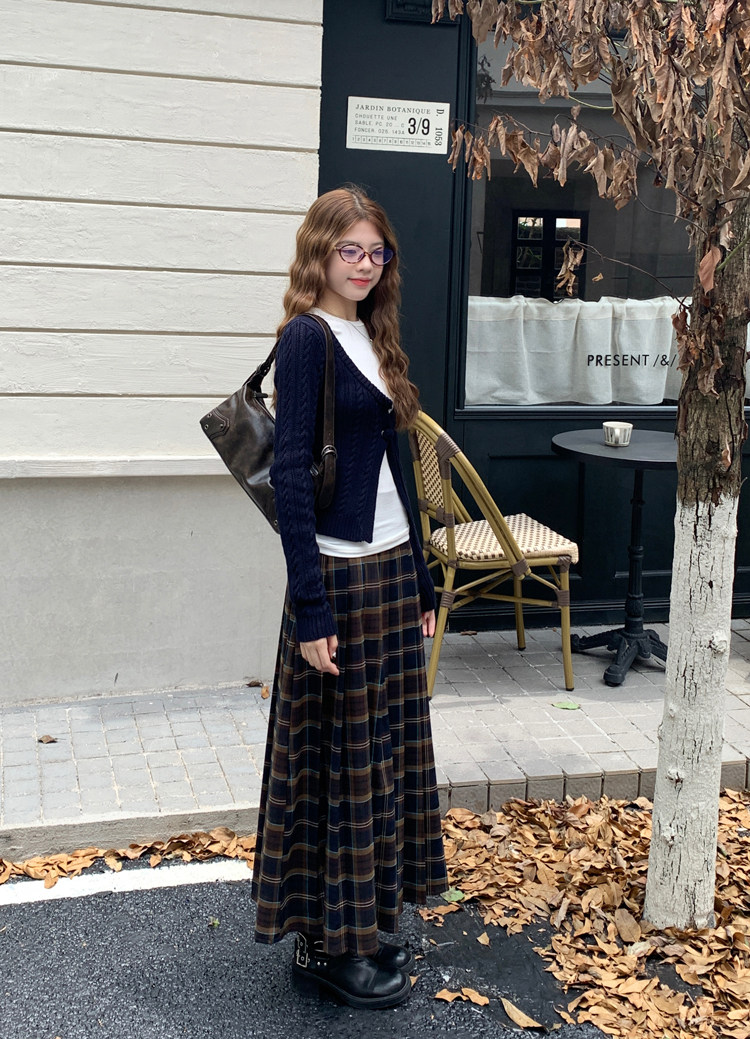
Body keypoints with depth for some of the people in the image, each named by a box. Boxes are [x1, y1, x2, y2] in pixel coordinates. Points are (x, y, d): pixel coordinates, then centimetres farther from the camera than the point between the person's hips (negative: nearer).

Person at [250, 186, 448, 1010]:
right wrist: (311, 611, -20)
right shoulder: (307, 338, -11)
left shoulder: (372, 338, 13)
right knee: (337, 761, 2)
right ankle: (324, 943, 18)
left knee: (383, 753, 14)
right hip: (339, 574, -8)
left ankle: (359, 925, 28)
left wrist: (421, 583, 16)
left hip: (392, 571, 8)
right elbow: (289, 473, -17)